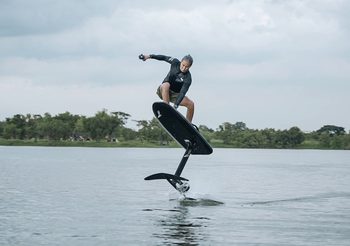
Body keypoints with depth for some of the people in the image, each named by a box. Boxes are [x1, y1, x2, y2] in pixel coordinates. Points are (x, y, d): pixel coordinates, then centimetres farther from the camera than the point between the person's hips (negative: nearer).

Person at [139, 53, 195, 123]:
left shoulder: (188, 78, -23)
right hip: (163, 91, 0)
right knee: (166, 85, -36)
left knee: (191, 104, -18)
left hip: (175, 95, 0)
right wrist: (150, 56, -1)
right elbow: (164, 57, 1)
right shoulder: (175, 63, -15)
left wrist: (176, 105, -42)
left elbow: (182, 93, -31)